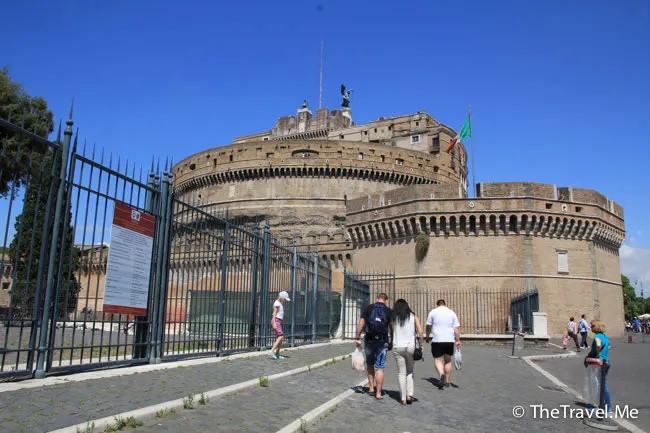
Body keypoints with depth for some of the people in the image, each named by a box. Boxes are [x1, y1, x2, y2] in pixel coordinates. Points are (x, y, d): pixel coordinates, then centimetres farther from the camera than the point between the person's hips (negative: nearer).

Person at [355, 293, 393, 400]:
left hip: (369, 340, 1)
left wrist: (357, 338, -1)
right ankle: (378, 393, 4)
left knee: (370, 364, 20)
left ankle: (371, 387, 21)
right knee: (380, 367, 3)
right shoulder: (388, 311, 1)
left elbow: (360, 324, -4)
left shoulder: (368, 308, 3)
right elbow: (391, 328, -2)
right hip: (382, 342, -1)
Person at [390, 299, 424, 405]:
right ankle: (409, 394, 4)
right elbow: (420, 332, -4)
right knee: (410, 372, 17)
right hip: (410, 347, 0)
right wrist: (421, 345, 3)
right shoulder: (413, 317, 4)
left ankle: (403, 399, 6)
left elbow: (392, 333, 2)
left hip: (397, 347, 0)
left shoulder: (393, 318, 3)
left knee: (401, 373, 7)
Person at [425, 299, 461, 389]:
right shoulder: (452, 313, 8)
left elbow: (428, 326, 6)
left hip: (437, 340, -2)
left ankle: (442, 374, -22)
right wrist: (458, 340, 4)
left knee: (438, 360, 4)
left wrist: (427, 337, 19)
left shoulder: (433, 312, 3)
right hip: (450, 341, 3)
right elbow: (457, 328, 2)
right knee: (448, 361, 16)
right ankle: (447, 381, 19)